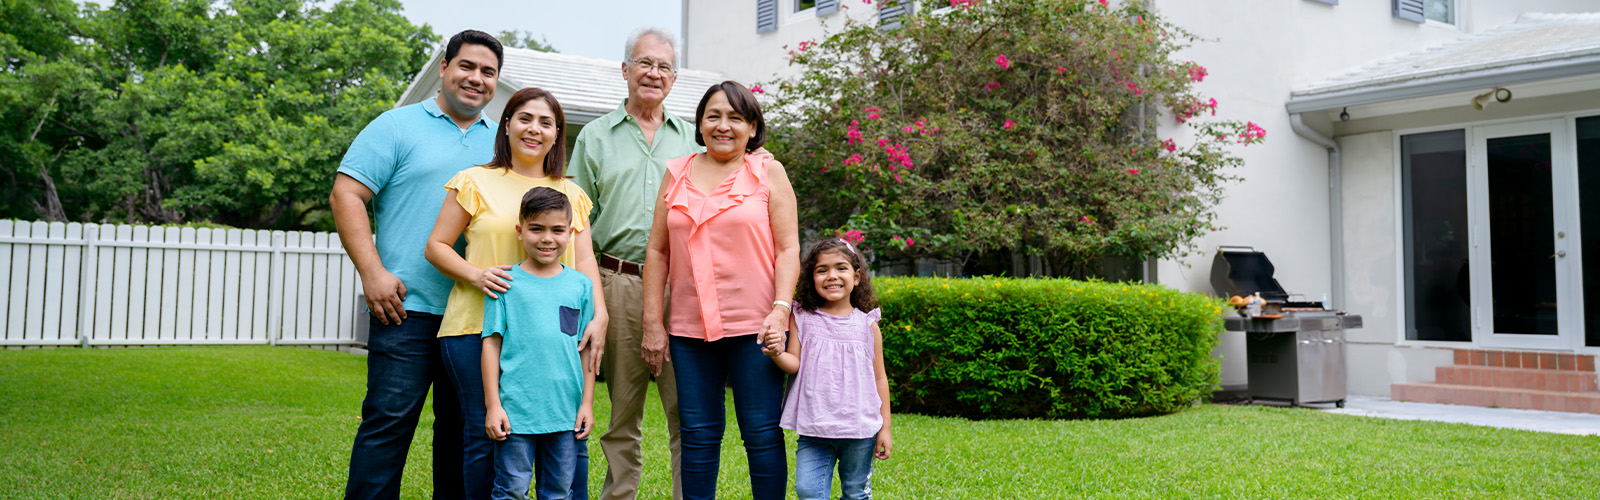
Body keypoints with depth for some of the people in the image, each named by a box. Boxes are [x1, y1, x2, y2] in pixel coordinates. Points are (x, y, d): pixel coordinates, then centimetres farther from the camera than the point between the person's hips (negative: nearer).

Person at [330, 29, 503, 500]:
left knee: (465, 426, 11)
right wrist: (372, 272, -12)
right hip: (409, 307, -4)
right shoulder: (397, 126, 2)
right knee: (389, 420, -5)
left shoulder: (500, 143, 16)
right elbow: (346, 195, -4)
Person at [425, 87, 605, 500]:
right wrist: (476, 275, -11)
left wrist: (599, 314, -5)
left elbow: (584, 260, 11)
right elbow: (436, 246, 7)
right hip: (479, 327, -2)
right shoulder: (476, 182, 8)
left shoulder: (571, 194, 18)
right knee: (485, 435, -2)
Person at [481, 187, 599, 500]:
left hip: (566, 414, 3)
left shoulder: (581, 285, 7)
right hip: (516, 411, -2)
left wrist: (587, 403, 6)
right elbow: (492, 344, 0)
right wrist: (493, 405, -3)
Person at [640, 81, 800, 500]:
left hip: (754, 325, -2)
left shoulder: (768, 173, 5)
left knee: (762, 433, 0)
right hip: (690, 326, 2)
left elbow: (788, 248, 0)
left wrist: (780, 310, -13)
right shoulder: (676, 174, 11)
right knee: (698, 435, 7)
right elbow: (658, 250, 10)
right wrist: (653, 321, 4)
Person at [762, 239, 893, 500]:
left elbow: (880, 378, 6)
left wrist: (885, 427, 6)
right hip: (814, 430, 0)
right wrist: (778, 353, -25)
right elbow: (794, 364, -3)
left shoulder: (867, 324, 1)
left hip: (860, 429, 0)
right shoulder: (802, 318, 1)